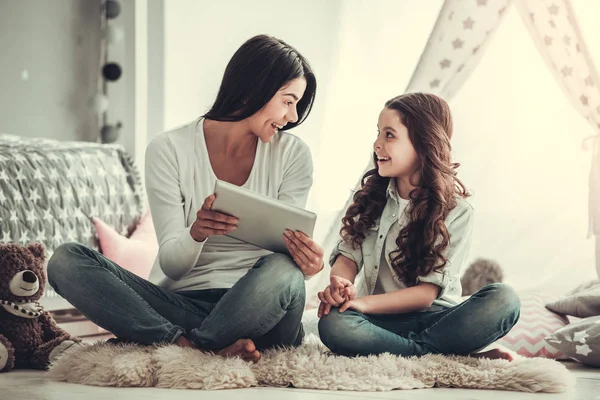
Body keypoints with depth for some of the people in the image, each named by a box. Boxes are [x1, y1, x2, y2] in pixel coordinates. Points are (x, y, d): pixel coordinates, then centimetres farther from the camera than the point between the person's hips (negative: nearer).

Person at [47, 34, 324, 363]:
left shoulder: (292, 154, 4)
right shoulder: (169, 150, -1)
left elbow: (290, 248, 0)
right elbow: (172, 264, -5)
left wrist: (305, 262, -26)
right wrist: (196, 234, -28)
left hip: (257, 308, -1)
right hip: (182, 303, 1)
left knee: (282, 270, -36)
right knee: (66, 261, -22)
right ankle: (207, 347, -33)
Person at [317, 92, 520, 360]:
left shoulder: (456, 212, -5)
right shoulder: (372, 195, 7)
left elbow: (429, 292, -11)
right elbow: (348, 253, 1)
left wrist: (367, 302, -24)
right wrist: (341, 285, -23)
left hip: (434, 318, -2)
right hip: (382, 320, 2)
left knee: (503, 299, -29)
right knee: (333, 324, -34)